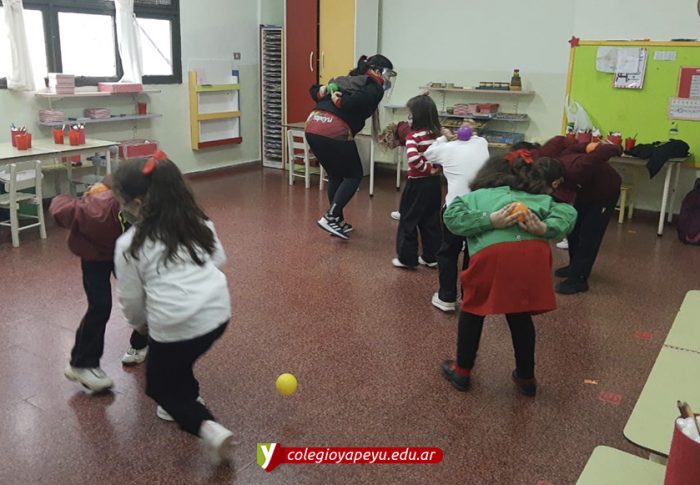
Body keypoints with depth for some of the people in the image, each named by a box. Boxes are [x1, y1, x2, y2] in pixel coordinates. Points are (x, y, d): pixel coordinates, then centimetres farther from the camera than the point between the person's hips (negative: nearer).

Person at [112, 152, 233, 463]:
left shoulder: (129, 245, -5)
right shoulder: (198, 222, 7)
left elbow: (131, 300, 2)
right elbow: (219, 260, 16)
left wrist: (140, 324, 22)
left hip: (175, 326, -6)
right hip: (218, 313, 6)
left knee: (159, 387, 18)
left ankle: (207, 428, -2)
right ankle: (188, 395, 35)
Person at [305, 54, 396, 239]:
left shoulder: (348, 80, 28)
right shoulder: (375, 88, 3)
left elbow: (314, 90, 23)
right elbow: (352, 103, -15)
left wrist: (326, 92, 5)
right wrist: (336, 100, 1)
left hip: (312, 126, 8)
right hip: (334, 130, -8)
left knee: (335, 176, 22)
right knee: (353, 175, 9)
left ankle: (337, 220, 27)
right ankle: (330, 217, 0)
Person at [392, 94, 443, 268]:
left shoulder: (413, 136, -16)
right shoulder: (439, 133, 3)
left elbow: (413, 158, -31)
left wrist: (427, 169, -17)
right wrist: (435, 169, 4)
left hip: (417, 184, -6)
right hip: (434, 182, 6)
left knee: (408, 221, 7)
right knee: (431, 221, 15)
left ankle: (407, 258, 13)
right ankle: (431, 257, 22)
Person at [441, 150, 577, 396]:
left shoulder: (477, 195, 28)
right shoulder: (538, 198, 34)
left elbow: (451, 215, 9)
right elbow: (568, 212, 19)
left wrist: (489, 220, 2)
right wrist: (545, 228, 4)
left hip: (492, 253, -2)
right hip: (533, 254, 2)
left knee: (473, 309, 25)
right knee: (520, 315, 27)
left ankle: (462, 371, 37)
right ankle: (526, 377, 40)